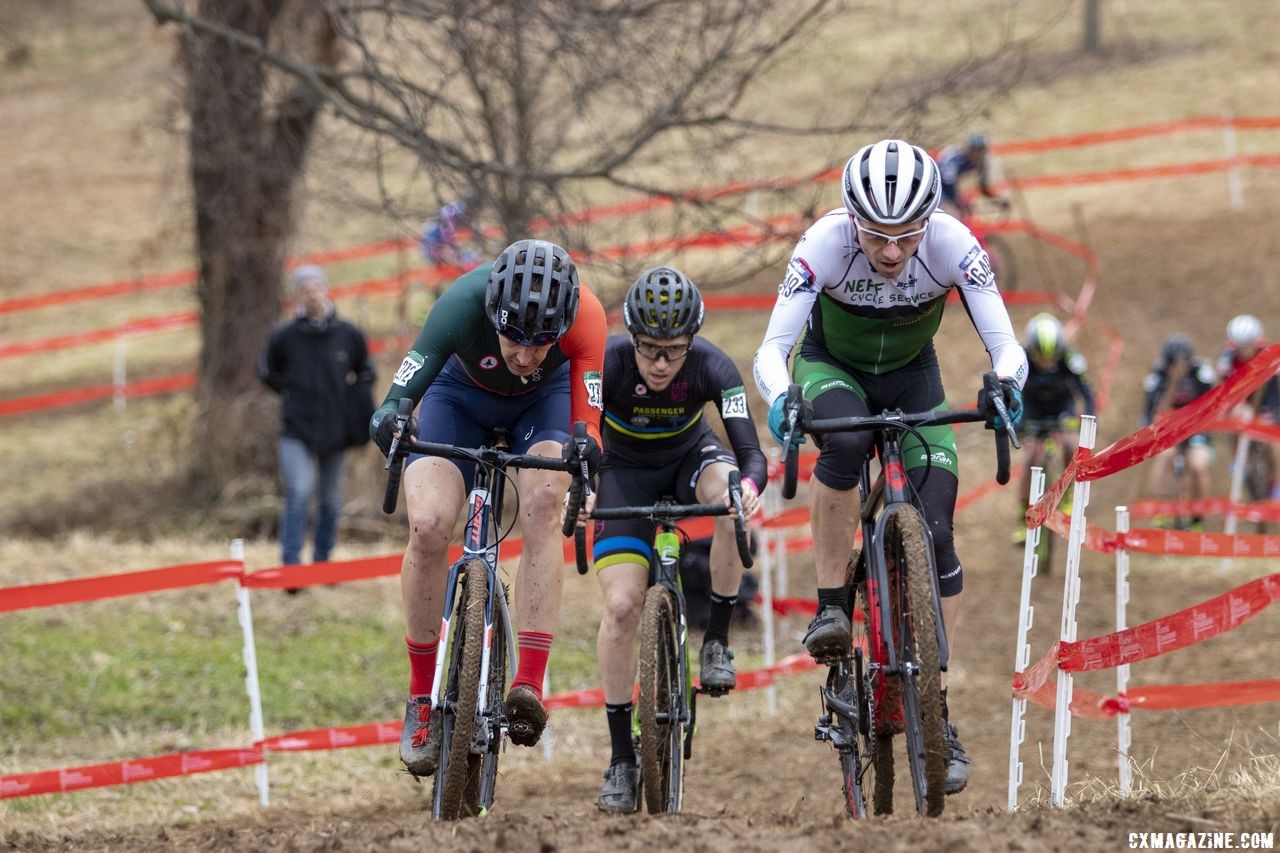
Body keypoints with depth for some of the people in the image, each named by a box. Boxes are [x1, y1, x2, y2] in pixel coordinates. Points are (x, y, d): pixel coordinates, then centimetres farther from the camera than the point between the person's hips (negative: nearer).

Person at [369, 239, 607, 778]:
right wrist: (389, 419, -62)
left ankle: (529, 687, -31)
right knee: (428, 527, -22)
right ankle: (421, 698, -4)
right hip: (462, 395, 0)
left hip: (543, 400, 0)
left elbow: (587, 421, -35)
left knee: (543, 505, -29)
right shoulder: (463, 303, -38)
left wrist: (583, 449, -57)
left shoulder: (585, 317, -36)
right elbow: (402, 390, -40)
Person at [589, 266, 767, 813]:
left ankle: (717, 642, -17)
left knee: (732, 499, -36)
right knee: (622, 607, -17)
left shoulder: (711, 367, -28)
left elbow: (750, 451, -33)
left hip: (689, 459, 1)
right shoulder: (608, 363, -30)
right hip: (625, 471, 0)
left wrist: (749, 484, -57)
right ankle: (622, 758, -5)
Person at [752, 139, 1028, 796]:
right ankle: (830, 606, -21)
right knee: (845, 441, -37)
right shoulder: (826, 243, -33)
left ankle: (936, 711, -2)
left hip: (912, 377, 1)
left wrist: (1005, 386, -55)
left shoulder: (952, 244, -31)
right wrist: (780, 402, -56)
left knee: (936, 533, -12)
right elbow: (770, 351, -35)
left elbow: (1005, 344, -33)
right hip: (832, 367, -1)